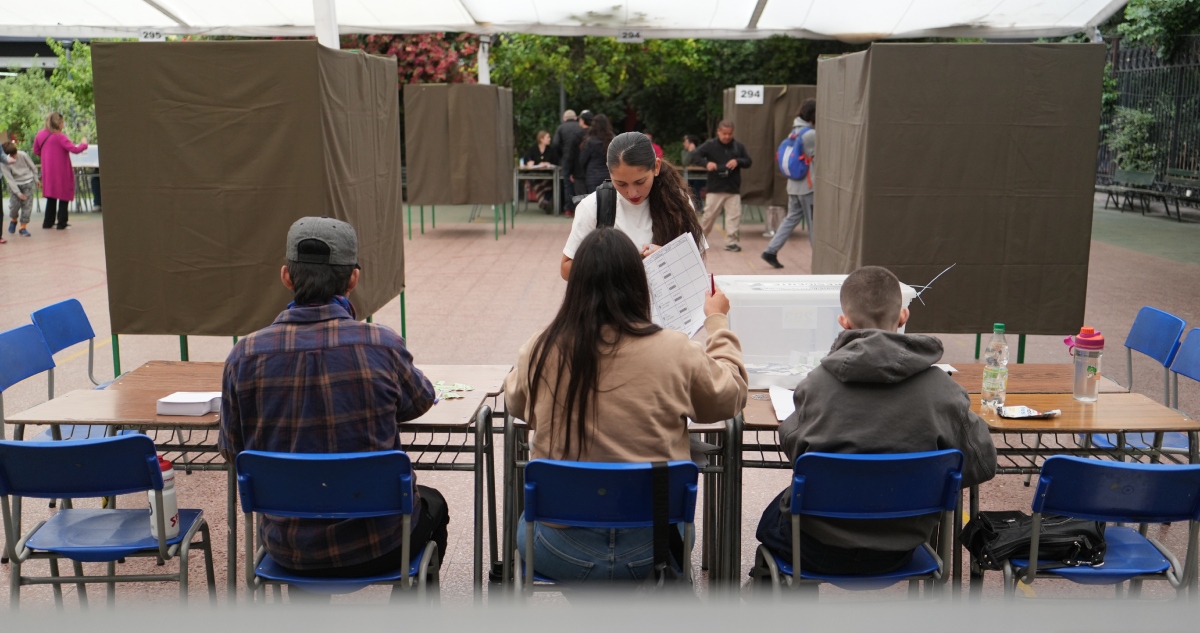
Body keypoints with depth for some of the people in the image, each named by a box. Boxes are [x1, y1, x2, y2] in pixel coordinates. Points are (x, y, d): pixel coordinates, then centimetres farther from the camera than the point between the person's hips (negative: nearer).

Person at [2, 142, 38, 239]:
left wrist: (36, 179, 12)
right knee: (14, 204, -7)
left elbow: (33, 167, 3)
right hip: (14, 184, -1)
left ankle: (23, 227, 2)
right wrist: (18, 193, -17)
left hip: (28, 182, 1)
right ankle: (13, 220, 25)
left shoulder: (23, 155, -14)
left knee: (27, 205, -5)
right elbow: (9, 179, -15)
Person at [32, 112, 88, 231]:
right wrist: (84, 144, -5)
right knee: (64, 195, 4)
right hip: (62, 171, -7)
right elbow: (75, 150, -23)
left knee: (51, 196, 18)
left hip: (48, 171, 7)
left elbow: (36, 151, 14)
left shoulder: (40, 135, 4)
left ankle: (48, 222, 20)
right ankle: (62, 223, 3)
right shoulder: (60, 137, -18)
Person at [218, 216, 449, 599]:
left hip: (287, 550, 2)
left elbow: (231, 451, 1)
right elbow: (420, 402, 4)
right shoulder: (381, 345, -17)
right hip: (375, 546, -2)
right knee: (430, 503, 33)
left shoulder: (245, 356, -12)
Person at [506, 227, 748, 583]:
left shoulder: (540, 352, -11)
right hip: (652, 552, 1)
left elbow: (515, 404, 12)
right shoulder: (676, 353, -14)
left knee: (527, 525, 34)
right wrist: (718, 322, 19)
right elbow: (731, 396, 6)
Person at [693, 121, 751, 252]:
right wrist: (706, 163, -22)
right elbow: (695, 155, -5)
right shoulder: (710, 145, -2)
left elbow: (748, 162, 10)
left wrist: (738, 161, -11)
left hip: (733, 189, 3)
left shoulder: (738, 147, 6)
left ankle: (731, 242, 5)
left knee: (734, 215, 0)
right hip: (715, 188, -3)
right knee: (709, 214, 3)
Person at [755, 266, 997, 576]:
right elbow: (982, 465, -5)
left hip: (820, 550, -2)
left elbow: (791, 444, 0)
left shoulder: (817, 383, -17)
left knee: (773, 519, 32)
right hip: (899, 552, 3)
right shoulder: (941, 388, -15)